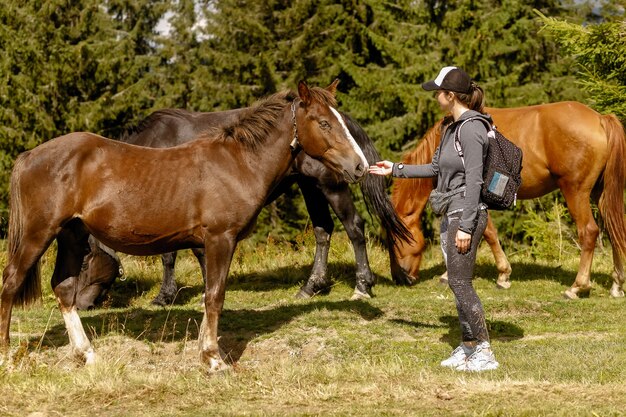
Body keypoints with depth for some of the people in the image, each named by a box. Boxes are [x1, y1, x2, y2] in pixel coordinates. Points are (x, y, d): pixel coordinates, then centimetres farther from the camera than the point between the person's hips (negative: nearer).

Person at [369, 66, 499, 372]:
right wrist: (395, 170, 27)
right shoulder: (452, 127, 13)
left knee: (460, 281, -10)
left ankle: (484, 352, -7)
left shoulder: (471, 128, -17)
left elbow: (474, 180, -21)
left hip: (466, 214, -10)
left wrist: (466, 226, -23)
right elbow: (435, 168, 24)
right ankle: (467, 347, 18)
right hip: (450, 215, 10)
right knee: (458, 282, 12)